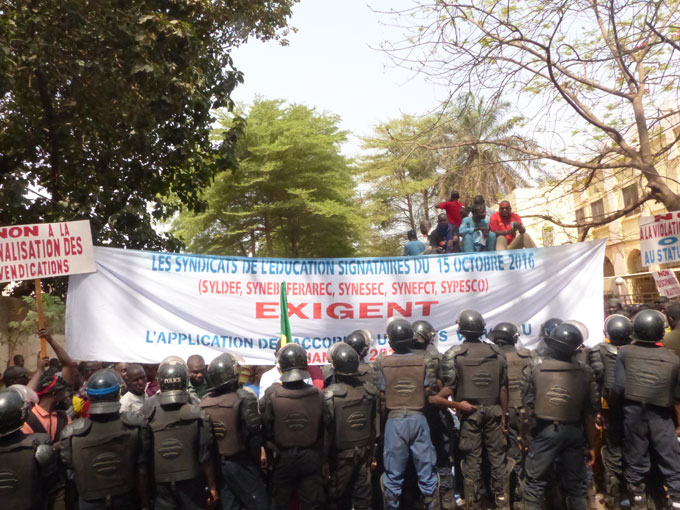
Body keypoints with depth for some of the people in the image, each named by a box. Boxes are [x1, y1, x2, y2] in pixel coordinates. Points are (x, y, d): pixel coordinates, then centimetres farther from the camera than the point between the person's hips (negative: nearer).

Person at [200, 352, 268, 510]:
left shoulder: (203, 402, 0)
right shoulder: (244, 398, -17)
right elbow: (255, 434, -16)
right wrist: (256, 460, -1)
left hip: (217, 464, 6)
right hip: (241, 463, -6)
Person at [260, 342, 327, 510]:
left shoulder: (271, 395, -14)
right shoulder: (318, 394, -11)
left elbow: (266, 430, -8)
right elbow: (325, 431, -5)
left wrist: (269, 458, 6)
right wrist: (324, 460, 7)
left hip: (283, 458, 0)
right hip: (311, 457, 1)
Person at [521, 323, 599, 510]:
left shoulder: (534, 367, -9)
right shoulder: (585, 371, -5)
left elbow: (526, 405, -7)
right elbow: (590, 412, 0)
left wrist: (524, 433, 5)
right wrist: (591, 444, 10)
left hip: (543, 431, -2)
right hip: (573, 432, 2)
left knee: (535, 482, 9)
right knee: (576, 484, 17)